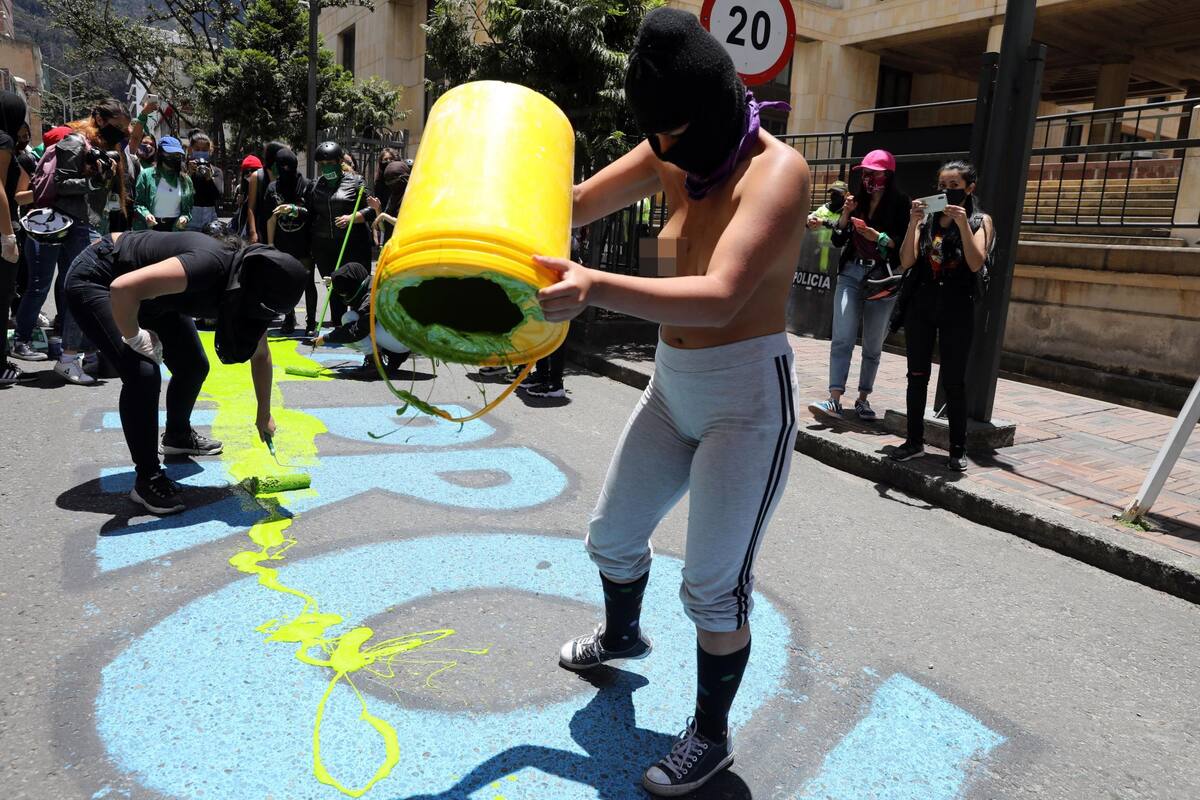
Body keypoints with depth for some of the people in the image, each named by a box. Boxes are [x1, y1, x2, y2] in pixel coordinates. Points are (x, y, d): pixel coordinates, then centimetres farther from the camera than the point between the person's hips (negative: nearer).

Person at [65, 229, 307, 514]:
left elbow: (260, 354, 4)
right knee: (143, 373, -22)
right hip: (95, 279, -8)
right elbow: (122, 288, -45)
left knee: (193, 365, 8)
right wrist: (135, 339, -25)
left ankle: (178, 436, 38)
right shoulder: (210, 265, -38)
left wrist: (264, 414, 11)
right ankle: (147, 479, -8)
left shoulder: (245, 289, -11)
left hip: (148, 292, 8)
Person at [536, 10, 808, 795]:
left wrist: (595, 288, -50)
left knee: (714, 586, 0)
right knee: (613, 536, 21)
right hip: (674, 387, 8)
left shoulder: (777, 169, -20)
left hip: (749, 399, -7)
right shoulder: (673, 155, 2)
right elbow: (578, 205, 8)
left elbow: (720, 297, -35)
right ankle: (622, 635, 53)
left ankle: (711, 735, 26)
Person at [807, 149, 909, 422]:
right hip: (851, 274, 2)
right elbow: (838, 241, 10)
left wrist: (877, 236, -21)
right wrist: (846, 214, -4)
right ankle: (834, 400, -16)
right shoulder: (858, 200, 10)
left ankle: (863, 399, 19)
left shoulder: (900, 204, -2)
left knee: (873, 346, 7)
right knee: (842, 339, -11)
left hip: (883, 279, -2)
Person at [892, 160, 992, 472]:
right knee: (917, 375, 6)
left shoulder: (980, 220, 2)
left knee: (954, 380, 1)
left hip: (957, 308, -2)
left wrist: (963, 223, -18)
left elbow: (976, 264, -11)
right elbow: (906, 261, -3)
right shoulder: (926, 219, 7)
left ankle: (958, 448, 10)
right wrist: (913, 223, -13)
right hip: (921, 303, 3)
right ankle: (915, 441, 16)